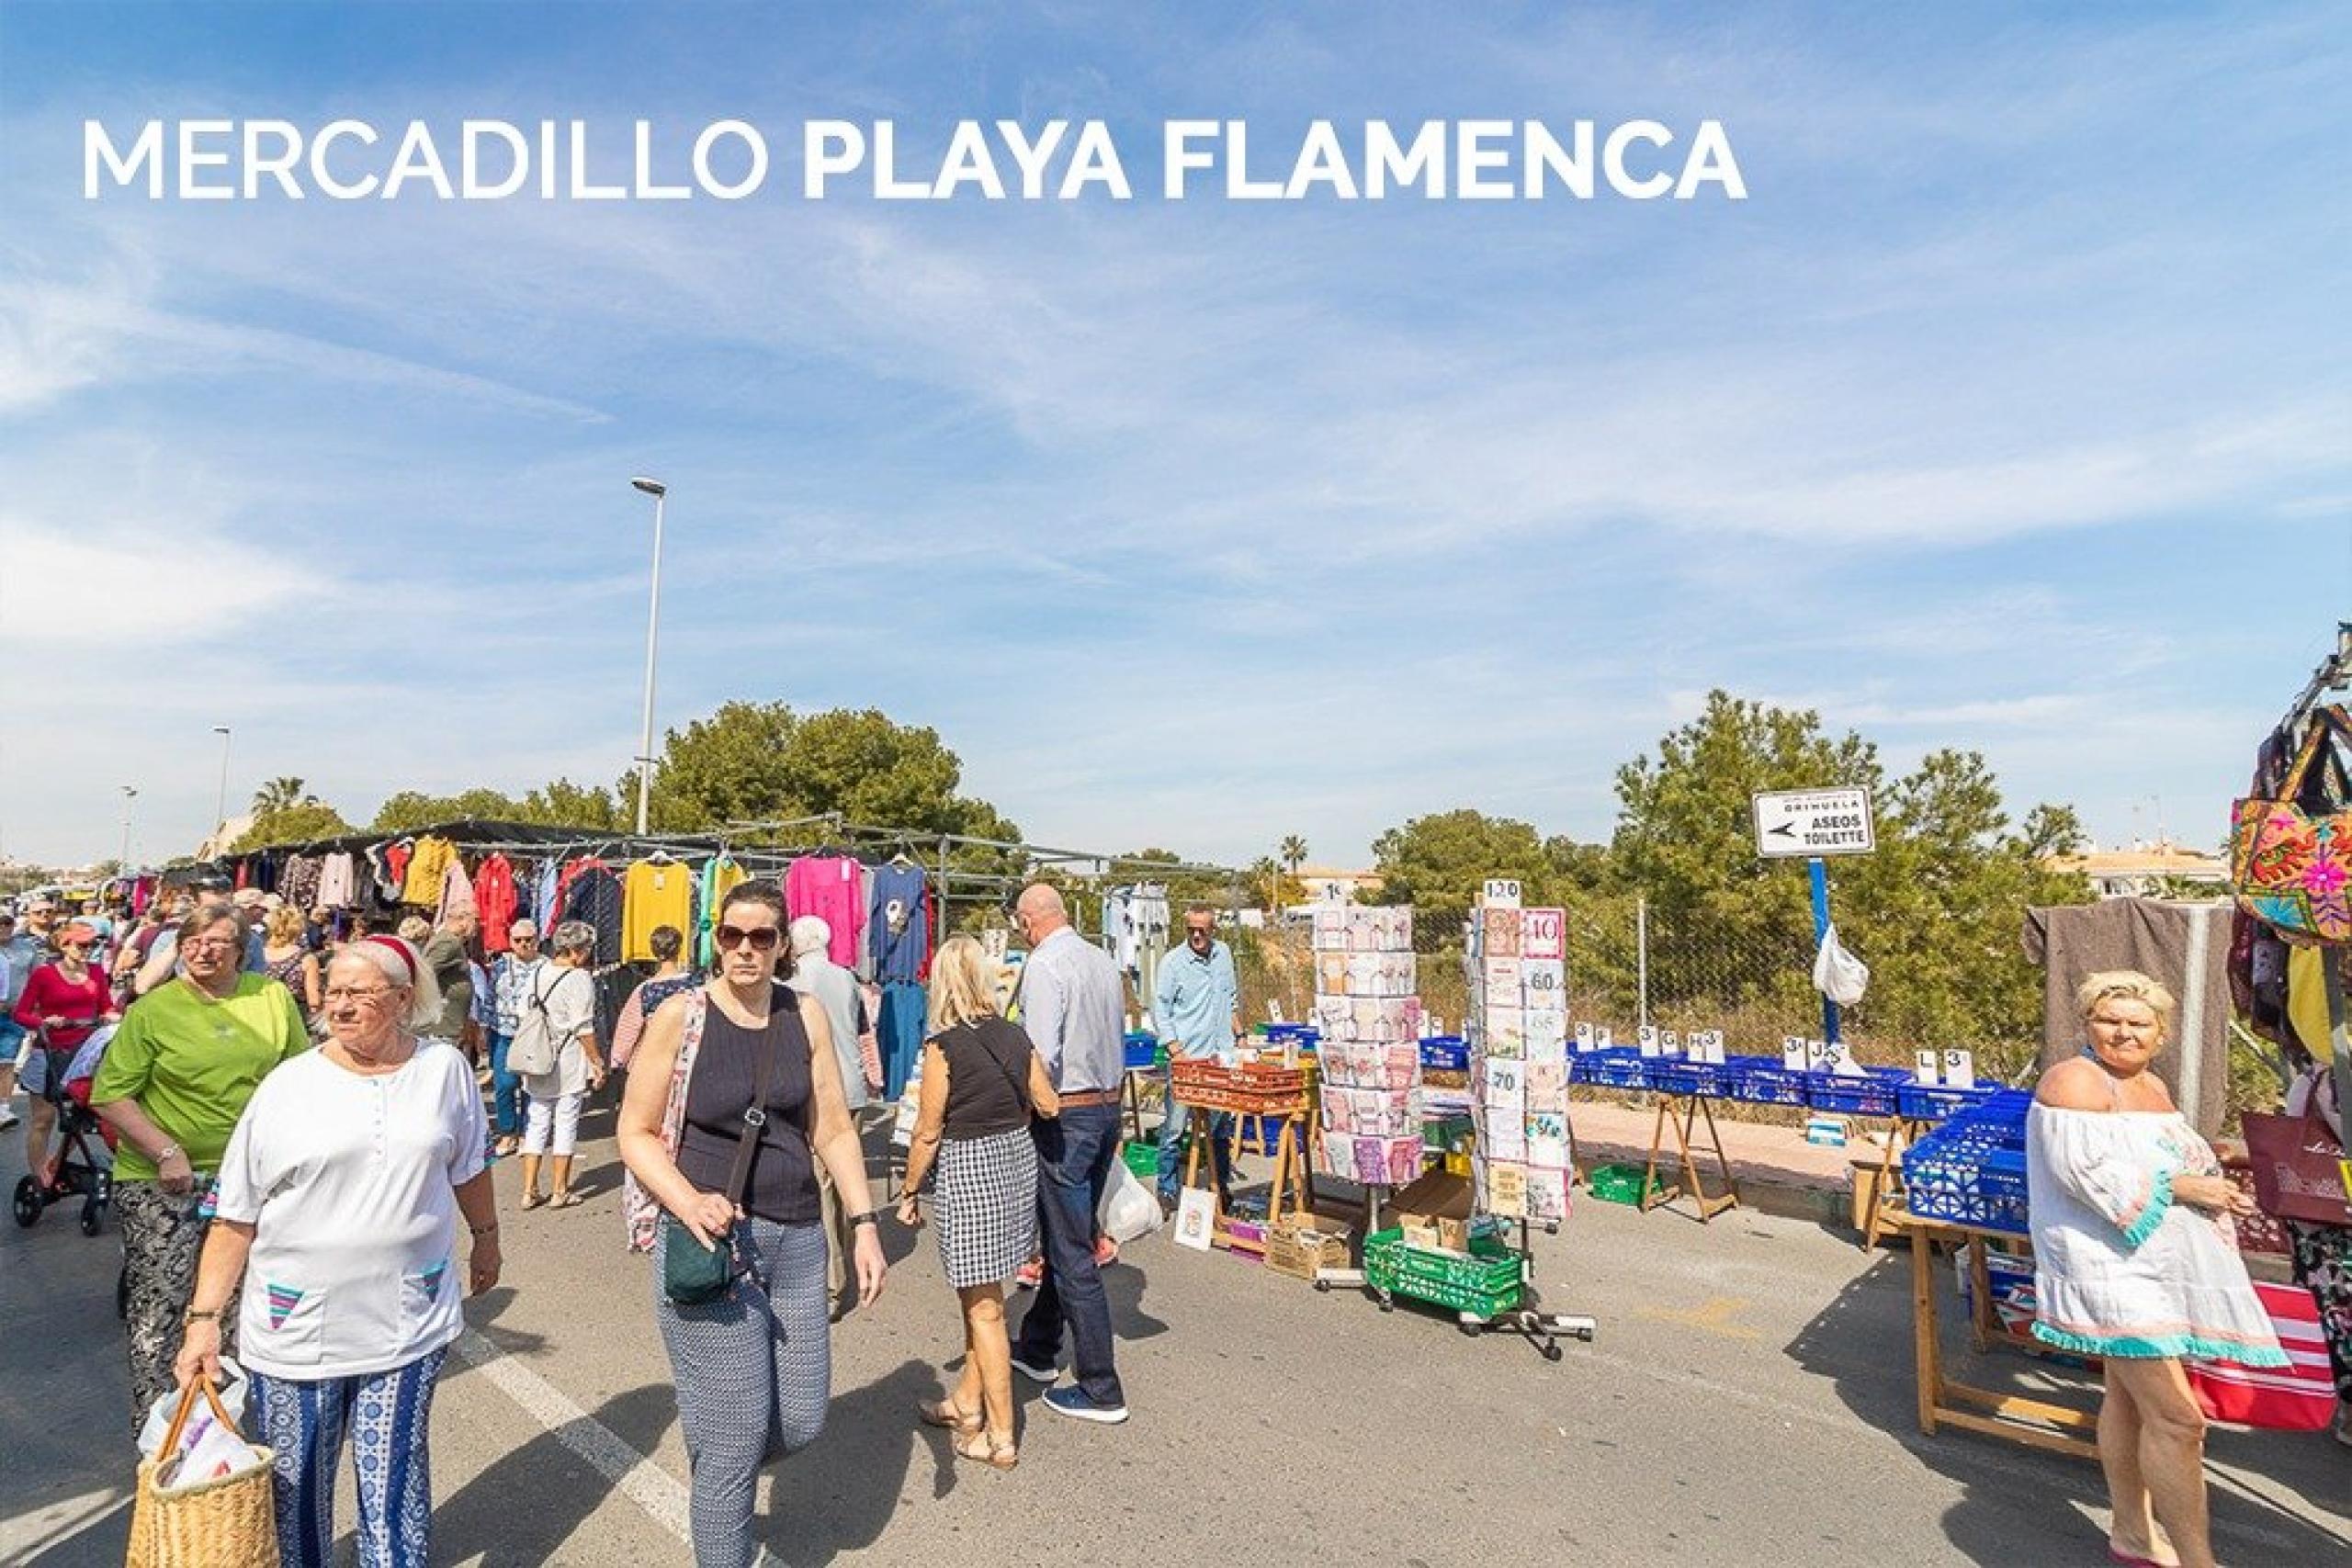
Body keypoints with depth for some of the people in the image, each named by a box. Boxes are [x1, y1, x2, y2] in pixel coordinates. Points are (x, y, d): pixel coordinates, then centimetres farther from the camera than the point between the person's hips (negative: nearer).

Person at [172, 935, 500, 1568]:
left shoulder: (445, 1068, -3)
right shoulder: (287, 1087, -6)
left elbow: (467, 1167, 11)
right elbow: (236, 1216, -3)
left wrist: (486, 1236, 19)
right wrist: (204, 1318, -7)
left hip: (409, 1322, 0)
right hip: (298, 1328, 0)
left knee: (395, 1481, 9)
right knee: (295, 1488, 14)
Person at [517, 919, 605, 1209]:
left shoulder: (537, 974, 6)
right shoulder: (578, 978, -16)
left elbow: (525, 1017, 12)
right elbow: (583, 1029, -16)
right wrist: (598, 1063, -8)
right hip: (569, 1066, -6)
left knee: (536, 1125, 13)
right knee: (566, 1125, 4)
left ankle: (529, 1191, 18)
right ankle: (559, 1192, 13)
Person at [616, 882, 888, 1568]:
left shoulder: (806, 1015, 2)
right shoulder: (680, 1015, -7)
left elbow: (834, 1128, 5)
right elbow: (636, 1134, -4)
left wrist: (864, 1223, -1)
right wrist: (689, 1203, -20)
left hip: (797, 1239, 4)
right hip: (708, 1240, -4)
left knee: (801, 1422, 11)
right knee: (737, 1438, 2)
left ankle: (712, 1458, 42)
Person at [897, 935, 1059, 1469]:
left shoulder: (942, 1047, -15)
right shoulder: (1015, 1036, 0)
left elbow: (928, 1132, -11)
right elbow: (1049, 1105, 4)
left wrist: (909, 1192, 2)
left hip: (969, 1170, -6)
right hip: (1019, 1159, 6)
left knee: (984, 1307, 4)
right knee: (979, 1294, 22)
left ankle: (1000, 1439, 14)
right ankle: (967, 1403, 36)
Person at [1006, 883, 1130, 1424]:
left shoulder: (1044, 965, -17)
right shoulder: (1105, 962, 7)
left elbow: (1041, 1054, -23)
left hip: (1066, 1114, -8)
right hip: (1109, 1107, 8)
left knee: (1073, 1254, 2)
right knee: (1066, 1235, 21)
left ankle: (1101, 1390, 11)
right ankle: (1037, 1348, 38)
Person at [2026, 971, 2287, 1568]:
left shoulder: (2153, 1086, 13)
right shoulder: (2075, 1081, -17)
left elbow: (2168, 1161, 21)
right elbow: (2087, 1170, -25)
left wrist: (2214, 1189, 2)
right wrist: (2183, 1185, -19)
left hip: (2154, 1265, 9)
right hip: (2111, 1267, -9)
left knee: (2129, 1397, 18)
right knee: (2178, 1419, -9)